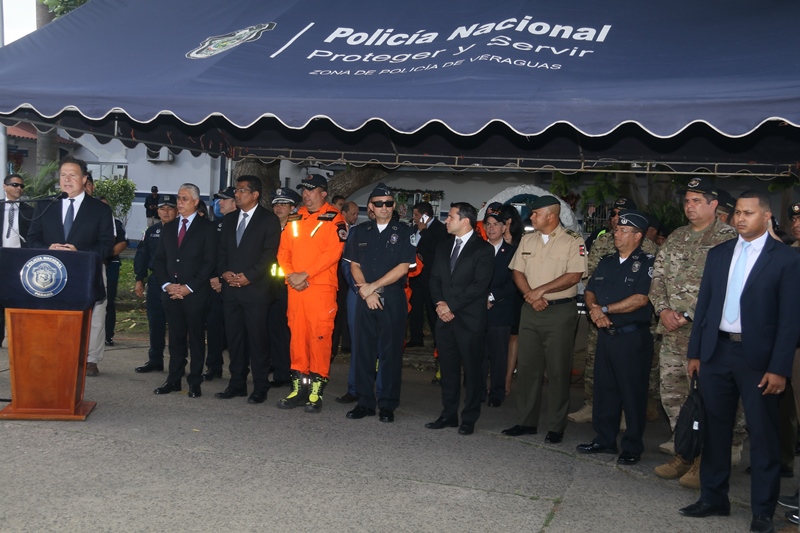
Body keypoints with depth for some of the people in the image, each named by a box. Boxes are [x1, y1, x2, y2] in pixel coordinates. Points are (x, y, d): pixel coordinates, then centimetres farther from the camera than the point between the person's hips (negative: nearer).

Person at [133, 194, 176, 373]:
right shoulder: (152, 231, 10)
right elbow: (141, 256, 12)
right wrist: (139, 279, 7)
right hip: (155, 282, 5)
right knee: (155, 323, 10)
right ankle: (155, 360, 20)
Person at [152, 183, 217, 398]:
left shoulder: (206, 228, -1)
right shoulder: (168, 227, 15)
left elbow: (209, 262, -7)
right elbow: (159, 259, 14)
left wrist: (189, 287, -12)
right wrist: (166, 284, -2)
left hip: (195, 293, -4)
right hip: (171, 292, 5)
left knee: (196, 338, 1)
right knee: (175, 337, 8)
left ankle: (194, 382, 6)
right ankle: (174, 379, 14)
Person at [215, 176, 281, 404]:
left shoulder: (269, 220, -1)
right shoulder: (229, 219, 17)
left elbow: (269, 253, -8)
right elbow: (222, 251, 16)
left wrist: (249, 276, -15)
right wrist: (224, 272, -2)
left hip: (256, 289, -5)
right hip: (231, 289, 6)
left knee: (257, 339, -3)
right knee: (234, 338, 8)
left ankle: (260, 388, 4)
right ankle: (237, 383, 16)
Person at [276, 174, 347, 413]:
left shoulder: (334, 219, -2)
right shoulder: (295, 219, 16)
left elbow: (334, 251, -12)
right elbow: (283, 250, 14)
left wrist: (305, 274, -14)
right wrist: (290, 275, -4)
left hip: (321, 287, -5)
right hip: (295, 288, 5)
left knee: (320, 336, -6)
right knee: (297, 335, 7)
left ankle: (316, 391, 0)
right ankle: (299, 388, 15)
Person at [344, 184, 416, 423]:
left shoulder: (403, 232, 1)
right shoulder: (360, 232, 11)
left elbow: (403, 268, -6)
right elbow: (354, 266, 8)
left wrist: (373, 286, -9)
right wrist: (366, 292, -7)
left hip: (393, 298, -3)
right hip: (365, 297, 3)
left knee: (391, 351, 0)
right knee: (364, 349, 4)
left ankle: (387, 405, 8)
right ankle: (365, 402, 13)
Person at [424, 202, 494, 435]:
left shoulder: (483, 249, -5)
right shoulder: (443, 246, 15)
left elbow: (479, 285, -13)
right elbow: (435, 279, 13)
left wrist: (452, 306, -14)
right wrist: (440, 304, -4)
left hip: (469, 319, -6)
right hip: (445, 317, 6)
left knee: (471, 370, 1)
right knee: (448, 368, 10)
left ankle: (469, 418, 9)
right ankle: (448, 414, 18)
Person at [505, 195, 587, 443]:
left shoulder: (573, 241, -7)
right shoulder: (527, 240, 11)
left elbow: (574, 276, -15)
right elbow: (517, 272, 8)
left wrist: (541, 290, -14)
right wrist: (531, 296, -8)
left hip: (560, 311, -6)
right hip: (530, 310, 6)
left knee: (558, 370, 0)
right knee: (527, 367, 8)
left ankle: (556, 427, 8)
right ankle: (526, 422, 18)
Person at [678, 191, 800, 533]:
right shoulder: (718, 254, 9)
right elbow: (703, 305, 10)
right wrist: (695, 352, 7)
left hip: (758, 358, -4)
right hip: (716, 352, 5)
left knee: (763, 435, 4)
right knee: (715, 429, 13)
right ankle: (713, 498, 26)